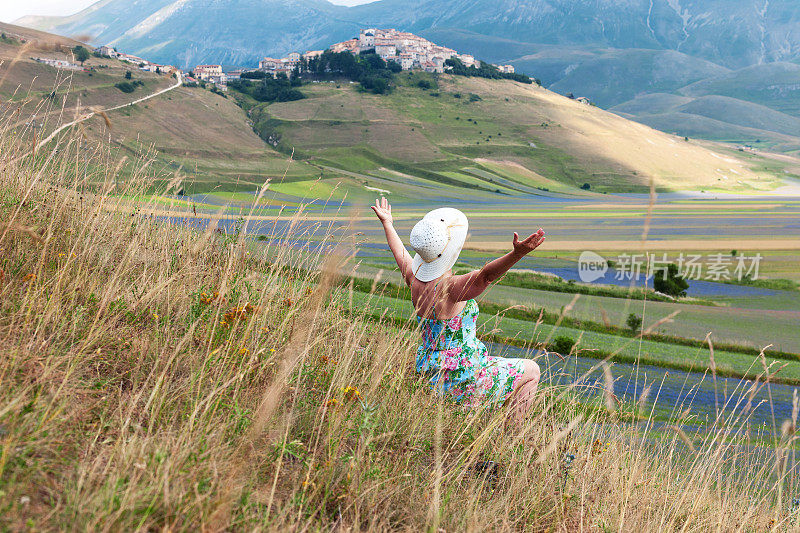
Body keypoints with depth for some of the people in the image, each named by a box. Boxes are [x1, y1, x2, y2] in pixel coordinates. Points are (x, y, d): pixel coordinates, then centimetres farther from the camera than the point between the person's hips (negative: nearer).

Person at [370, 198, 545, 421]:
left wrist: (387, 224, 30)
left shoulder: (415, 278, -4)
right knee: (531, 370, 10)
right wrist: (517, 253, -58)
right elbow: (486, 274, -44)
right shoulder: (451, 289, -27)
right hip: (460, 380, -8)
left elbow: (401, 254, 15)